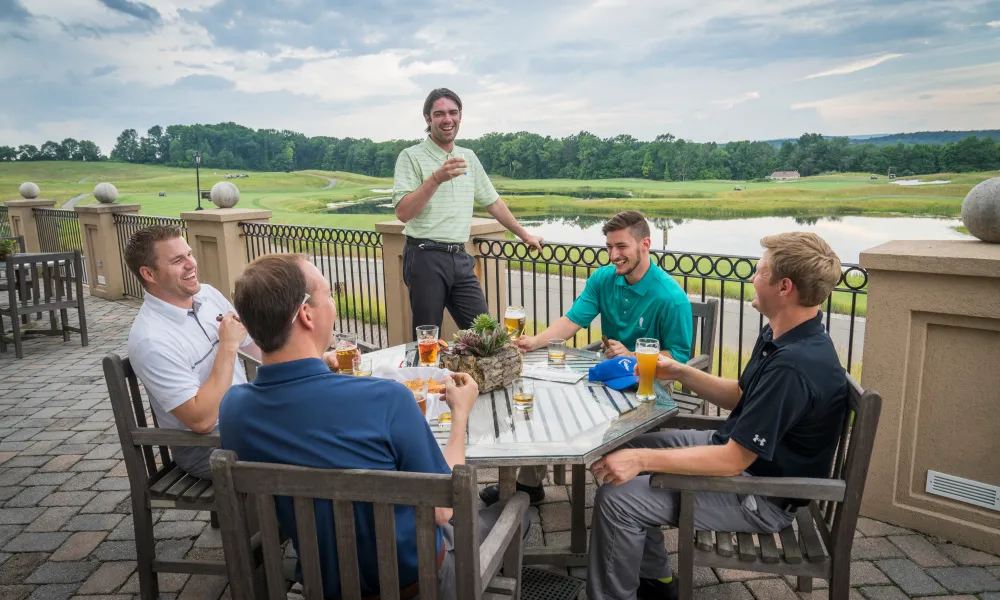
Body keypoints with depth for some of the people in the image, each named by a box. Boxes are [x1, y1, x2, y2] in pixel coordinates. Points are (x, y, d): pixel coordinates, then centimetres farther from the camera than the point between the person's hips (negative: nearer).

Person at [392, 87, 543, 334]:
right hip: (425, 257, -5)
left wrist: (524, 234, 25)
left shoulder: (469, 157, 14)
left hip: (460, 258, 6)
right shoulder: (411, 157, -4)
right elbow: (403, 212, -15)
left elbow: (492, 202, 22)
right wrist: (436, 178, -24)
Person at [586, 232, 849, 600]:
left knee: (617, 499, -19)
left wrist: (643, 459, -28)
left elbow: (733, 460, -30)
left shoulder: (794, 365, -31)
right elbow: (740, 397, 13)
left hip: (762, 492, -10)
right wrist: (680, 372, 0)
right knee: (624, 448, 11)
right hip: (737, 449, 10)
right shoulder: (780, 336, 1)